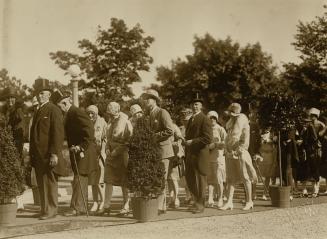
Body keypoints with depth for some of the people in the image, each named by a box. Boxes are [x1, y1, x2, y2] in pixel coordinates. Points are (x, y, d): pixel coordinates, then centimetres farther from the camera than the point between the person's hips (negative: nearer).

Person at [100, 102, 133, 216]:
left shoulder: (125, 122, -9)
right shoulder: (111, 123, 14)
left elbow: (129, 141, -12)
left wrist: (116, 151, -15)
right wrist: (107, 148, 5)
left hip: (122, 155, -6)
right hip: (111, 155, 6)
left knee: (124, 182, 2)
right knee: (108, 180, -1)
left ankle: (126, 206, 11)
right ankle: (106, 206, 0)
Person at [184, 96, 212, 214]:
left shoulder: (204, 119, -9)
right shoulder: (191, 119, 18)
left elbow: (208, 138, -16)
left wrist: (192, 142, -16)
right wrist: (186, 141, 9)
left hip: (200, 154, -8)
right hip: (190, 154, 8)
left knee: (200, 179, -1)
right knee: (189, 178, 10)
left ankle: (200, 205, 8)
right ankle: (198, 199, 27)